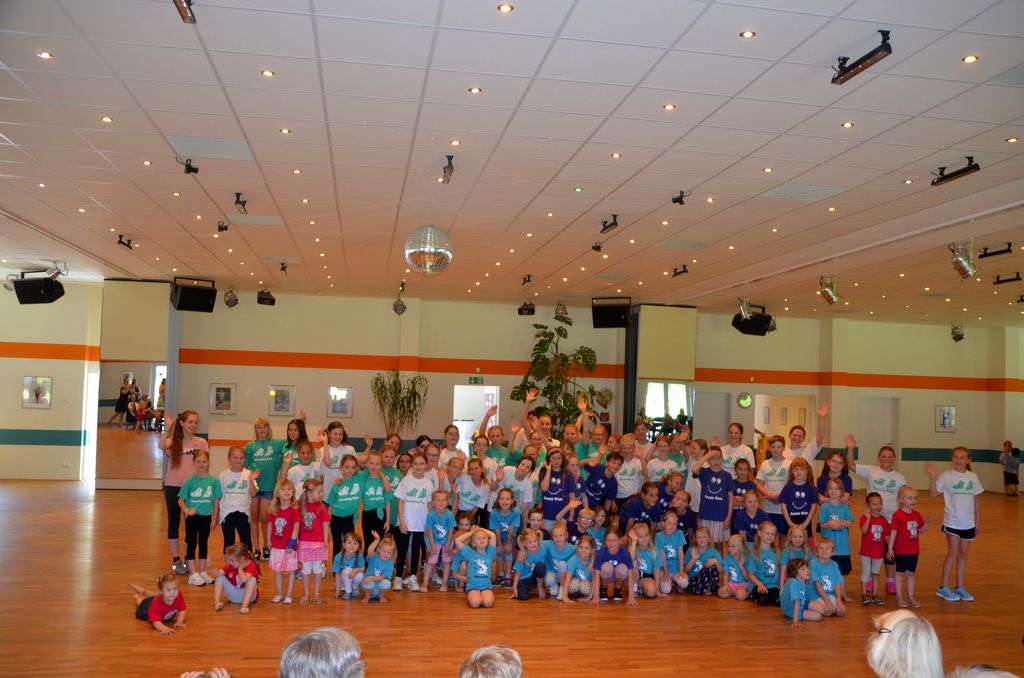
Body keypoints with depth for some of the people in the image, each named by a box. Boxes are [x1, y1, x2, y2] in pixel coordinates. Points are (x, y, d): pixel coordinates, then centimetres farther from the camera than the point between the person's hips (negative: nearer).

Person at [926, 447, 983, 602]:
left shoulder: (973, 477, 2)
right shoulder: (947, 476, -8)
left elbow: (977, 499, 8)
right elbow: (934, 493, -14)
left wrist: (978, 521, 9)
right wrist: (932, 476, -26)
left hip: (968, 523, 4)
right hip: (952, 522, -4)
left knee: (963, 554, 11)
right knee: (953, 552, -3)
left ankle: (960, 587, 21)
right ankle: (943, 587, 7)